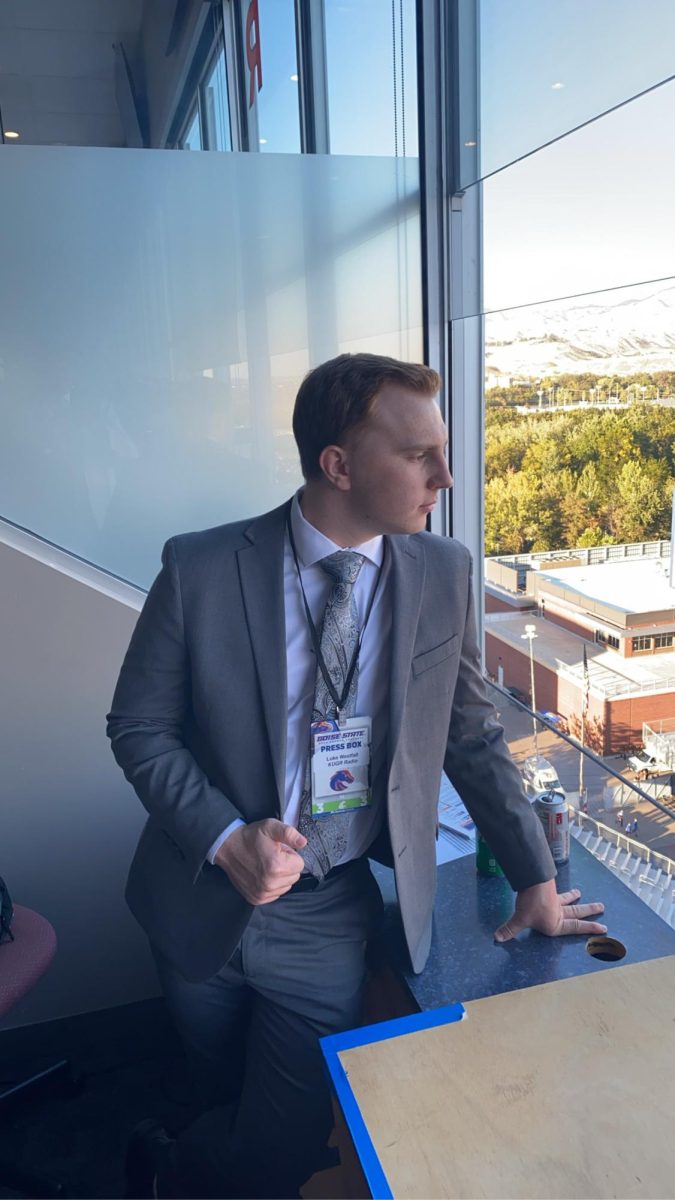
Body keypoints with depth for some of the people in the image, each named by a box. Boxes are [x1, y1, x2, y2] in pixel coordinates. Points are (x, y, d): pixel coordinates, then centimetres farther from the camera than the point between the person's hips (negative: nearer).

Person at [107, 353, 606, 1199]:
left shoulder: (442, 574, -9)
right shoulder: (199, 570, -16)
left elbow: (471, 735, 1)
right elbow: (139, 726, -7)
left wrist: (535, 879, 5)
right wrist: (226, 837, -20)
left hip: (330, 915, 1)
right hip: (204, 900, -1)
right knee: (231, 1102, 21)